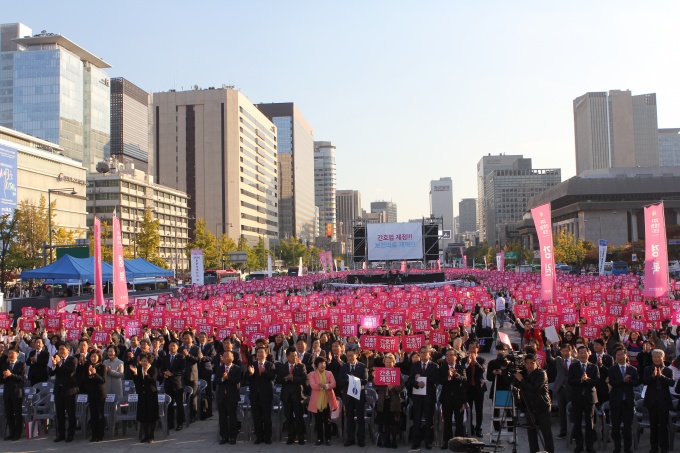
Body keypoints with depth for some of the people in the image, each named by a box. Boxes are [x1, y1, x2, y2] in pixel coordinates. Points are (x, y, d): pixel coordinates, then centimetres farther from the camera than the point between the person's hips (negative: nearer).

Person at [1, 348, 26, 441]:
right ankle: (11, 433, 14)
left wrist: (11, 375, -23)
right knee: (8, 414, 6)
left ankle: (17, 434, 6)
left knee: (18, 414, 0)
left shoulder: (21, 365, 0)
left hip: (17, 392, -5)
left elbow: (22, 378, -13)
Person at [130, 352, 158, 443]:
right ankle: (145, 436, 17)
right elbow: (136, 382, 0)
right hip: (142, 394, 4)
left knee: (151, 415, 0)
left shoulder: (154, 369, -6)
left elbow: (152, 380, -20)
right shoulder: (138, 369, 6)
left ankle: (151, 436, 9)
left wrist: (146, 374, -34)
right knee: (142, 416, 6)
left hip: (151, 395, -4)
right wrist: (135, 373, -15)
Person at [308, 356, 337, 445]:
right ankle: (319, 438, 14)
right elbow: (313, 385, -13)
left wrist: (325, 386, -23)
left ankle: (327, 438, 10)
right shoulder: (312, 374, 2)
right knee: (318, 421, 5)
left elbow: (333, 384, -6)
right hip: (317, 401, -1)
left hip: (327, 400, 1)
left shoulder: (329, 373, 8)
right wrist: (322, 386, -22)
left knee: (327, 420, 4)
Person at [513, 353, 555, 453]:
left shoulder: (541, 374, -9)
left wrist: (522, 380, -18)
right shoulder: (523, 373, 6)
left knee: (547, 434, -4)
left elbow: (535, 389, -20)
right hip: (530, 408, 4)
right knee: (531, 433, 3)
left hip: (542, 407, -4)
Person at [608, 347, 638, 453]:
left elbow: (637, 382, -3)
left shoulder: (633, 369, 8)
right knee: (616, 425, 3)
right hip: (616, 400, -1)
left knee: (628, 426, 4)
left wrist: (627, 381, -18)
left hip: (628, 400, 1)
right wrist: (623, 381, -21)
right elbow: (611, 382, -11)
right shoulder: (612, 369, 2)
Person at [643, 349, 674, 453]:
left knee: (663, 424, 0)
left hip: (664, 401, -1)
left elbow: (671, 382, -12)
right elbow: (644, 381, -10)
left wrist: (661, 376, -25)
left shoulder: (668, 370, 3)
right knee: (653, 424, 8)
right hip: (652, 401, 1)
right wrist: (653, 376, -25)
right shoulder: (648, 370, 5)